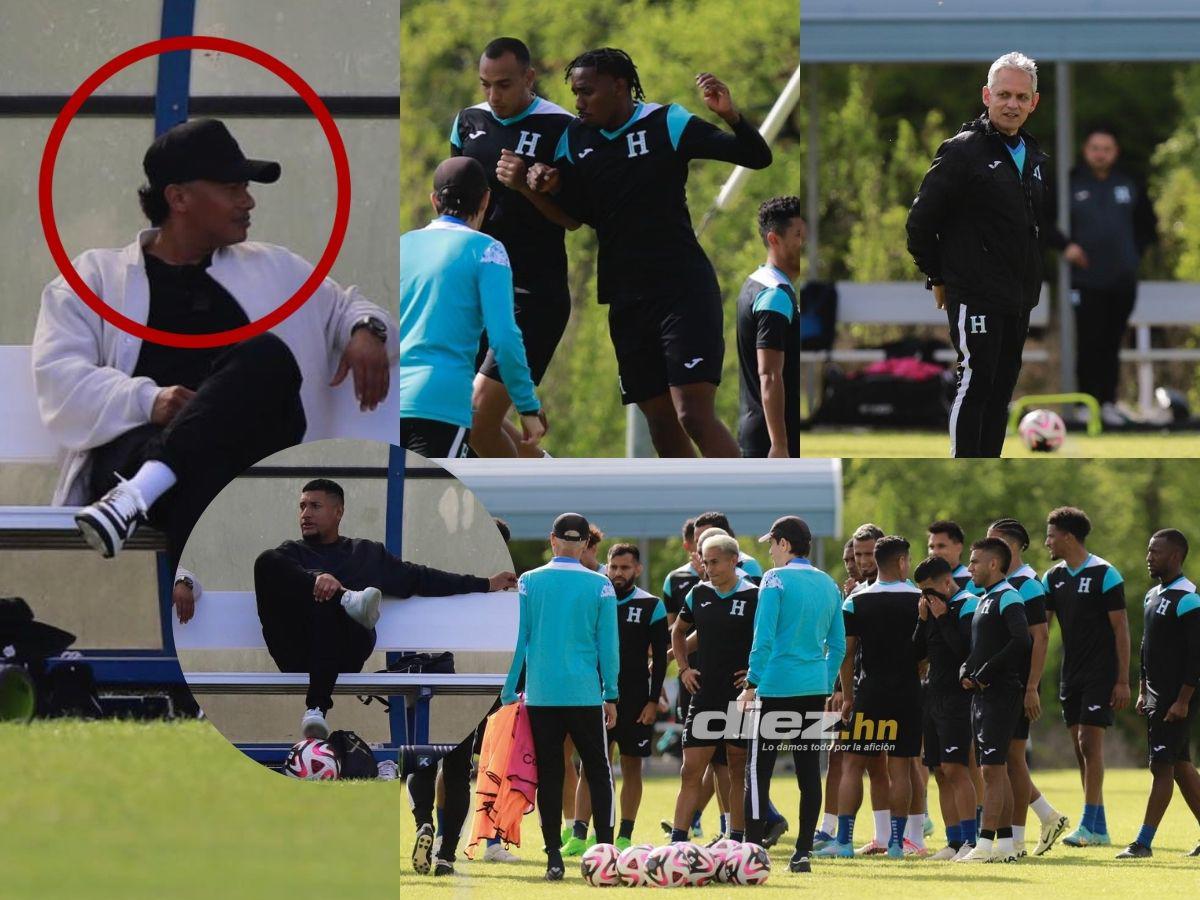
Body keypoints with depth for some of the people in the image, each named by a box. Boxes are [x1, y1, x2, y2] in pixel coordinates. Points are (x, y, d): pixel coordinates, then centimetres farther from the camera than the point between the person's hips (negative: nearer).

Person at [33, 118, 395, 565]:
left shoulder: (272, 269, 28)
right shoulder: (97, 274, 16)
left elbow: (344, 305, 38)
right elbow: (59, 378, 4)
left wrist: (366, 330, 11)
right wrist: (148, 400, -15)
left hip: (256, 452, 3)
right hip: (139, 442, -3)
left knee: (265, 356, -31)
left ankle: (139, 495, -46)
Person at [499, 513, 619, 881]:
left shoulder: (529, 582, -1)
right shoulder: (600, 586, -2)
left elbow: (517, 640, 1)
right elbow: (608, 644, 1)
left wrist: (508, 692, 8)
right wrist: (611, 695, 9)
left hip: (540, 695, 1)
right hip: (585, 695, -1)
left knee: (549, 775, 5)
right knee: (598, 771, 9)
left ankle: (554, 857, 1)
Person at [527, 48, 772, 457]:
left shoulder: (667, 124, -8)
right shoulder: (574, 140, 8)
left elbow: (757, 158, -9)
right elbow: (579, 215, 17)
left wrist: (731, 115, -28)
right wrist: (549, 188, -3)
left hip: (683, 289, -6)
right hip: (626, 298, 6)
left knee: (694, 415, -17)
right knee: (661, 424, 8)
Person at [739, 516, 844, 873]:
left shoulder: (776, 579, -7)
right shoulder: (829, 585, 12)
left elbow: (764, 638, -12)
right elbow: (838, 645, 15)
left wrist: (752, 683, -7)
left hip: (777, 686, -6)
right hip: (815, 689, 6)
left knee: (758, 769, -1)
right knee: (809, 770, 6)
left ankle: (753, 848, -6)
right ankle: (803, 852, 5)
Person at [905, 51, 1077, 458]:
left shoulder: (1034, 157, 14)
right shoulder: (963, 151, -11)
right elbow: (921, 221, -10)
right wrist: (937, 277, -3)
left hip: (1019, 297, 8)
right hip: (974, 296, -8)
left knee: (1003, 387, 10)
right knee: (975, 383, -9)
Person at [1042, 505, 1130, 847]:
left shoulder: (1104, 575, -10)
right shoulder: (1053, 578, 9)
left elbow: (1121, 629, -10)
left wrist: (1123, 681, -13)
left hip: (1100, 674, -7)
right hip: (1071, 675, 7)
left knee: (1089, 742, -11)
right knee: (1080, 747, 6)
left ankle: (1089, 825, -11)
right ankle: (1098, 826, 11)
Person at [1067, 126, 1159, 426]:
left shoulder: (1129, 185, 8)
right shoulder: (1070, 184, -1)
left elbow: (1148, 224, 21)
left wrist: (1136, 252, 9)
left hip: (1122, 279, 3)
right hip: (1086, 281, -3)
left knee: (1112, 344, 6)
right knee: (1089, 343, -5)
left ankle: (1109, 403, 11)